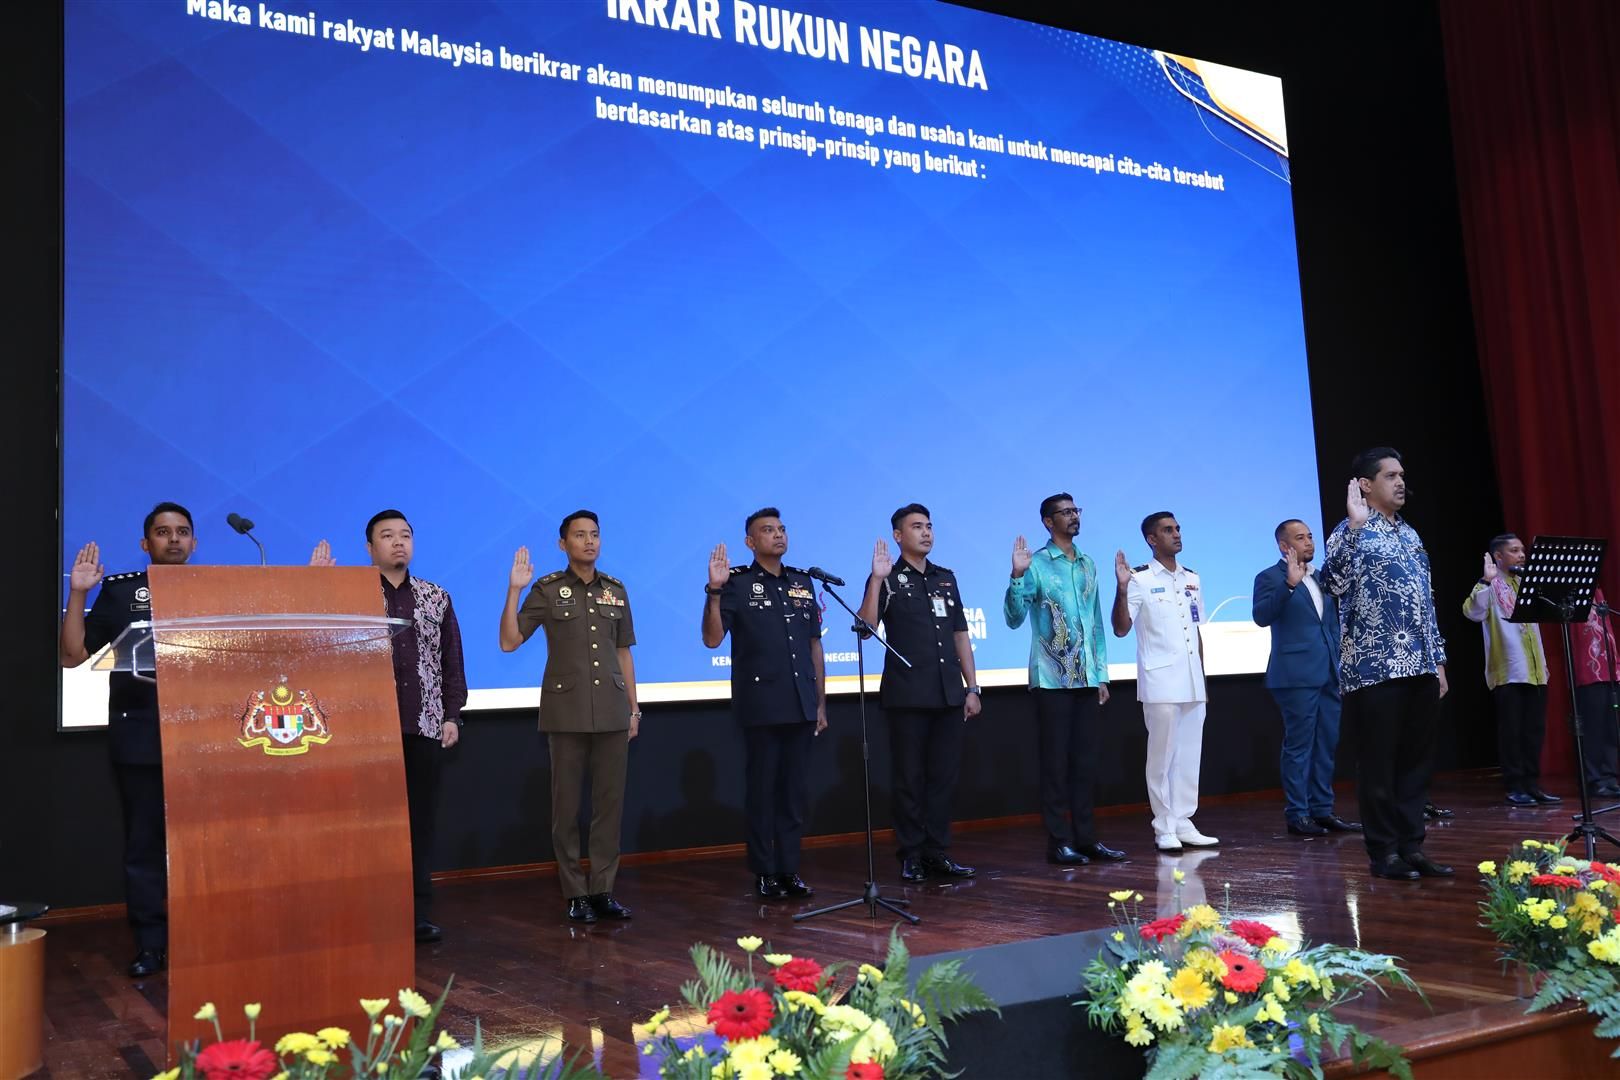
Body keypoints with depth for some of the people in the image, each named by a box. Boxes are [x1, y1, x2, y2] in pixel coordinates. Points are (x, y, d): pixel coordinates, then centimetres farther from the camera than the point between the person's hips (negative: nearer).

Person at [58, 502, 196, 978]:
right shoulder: (120, 590, 8)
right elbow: (72, 656, 6)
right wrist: (77, 593, -3)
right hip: (139, 735, 0)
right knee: (144, 842, 5)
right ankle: (150, 945, 12)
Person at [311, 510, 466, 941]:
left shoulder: (436, 597, 11)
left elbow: (452, 661, 11)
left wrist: (452, 716, 4)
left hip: (425, 727, 3)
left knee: (421, 818, 5)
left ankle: (420, 911, 12)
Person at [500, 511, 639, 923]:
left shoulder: (616, 590, 10)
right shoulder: (547, 590, 0)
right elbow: (509, 642, -6)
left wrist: (633, 707, 11)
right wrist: (514, 590, -15)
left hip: (612, 711, 3)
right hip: (566, 712, -3)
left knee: (610, 802, 4)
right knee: (567, 804, 2)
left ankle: (603, 889, 13)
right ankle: (575, 893, 11)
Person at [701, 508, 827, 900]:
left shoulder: (803, 582, 11)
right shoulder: (738, 583, -3)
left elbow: (814, 644, 14)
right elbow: (712, 639, -12)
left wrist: (821, 703, 12)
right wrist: (714, 591, -25)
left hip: (800, 705, 5)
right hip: (761, 705, -5)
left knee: (796, 790, 9)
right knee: (762, 789, 3)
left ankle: (789, 870, 18)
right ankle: (764, 874, 11)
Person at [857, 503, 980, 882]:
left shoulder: (946, 578, 13)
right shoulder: (888, 580, -2)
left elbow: (961, 635, 15)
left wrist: (972, 687, 11)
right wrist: (877, 580, -23)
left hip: (949, 694, 5)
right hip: (907, 696, -5)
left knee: (944, 776, 8)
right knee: (910, 778, 2)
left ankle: (938, 851, 16)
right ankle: (911, 855, 10)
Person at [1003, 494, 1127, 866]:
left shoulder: (1088, 565, 13)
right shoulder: (1036, 564, -5)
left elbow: (1096, 624, 16)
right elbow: (1014, 618, -12)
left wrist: (1101, 674, 14)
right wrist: (1016, 576, -26)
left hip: (1087, 679, 6)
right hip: (1052, 679, -5)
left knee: (1086, 760, 9)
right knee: (1056, 761, 0)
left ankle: (1085, 837, 17)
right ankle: (1059, 841, 6)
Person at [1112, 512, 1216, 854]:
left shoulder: (1192, 578, 13)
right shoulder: (1140, 580, -5)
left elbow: (1197, 632, 18)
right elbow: (1121, 629, -12)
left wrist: (1203, 680, 17)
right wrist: (1121, 589, -26)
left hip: (1192, 683, 6)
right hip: (1160, 683, -6)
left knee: (1190, 754, 8)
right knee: (1162, 756, -2)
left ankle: (1183, 823, 15)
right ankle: (1164, 829, 6)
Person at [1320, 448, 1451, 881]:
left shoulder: (1409, 534, 18)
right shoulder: (1352, 530, -5)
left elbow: (1426, 600, 20)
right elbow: (1335, 581, -24)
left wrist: (1438, 659, 17)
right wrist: (1354, 524, -27)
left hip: (1419, 667, 7)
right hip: (1375, 668, -7)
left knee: (1416, 761, 9)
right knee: (1379, 764, 0)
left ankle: (1412, 846, 17)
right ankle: (1384, 852, 7)